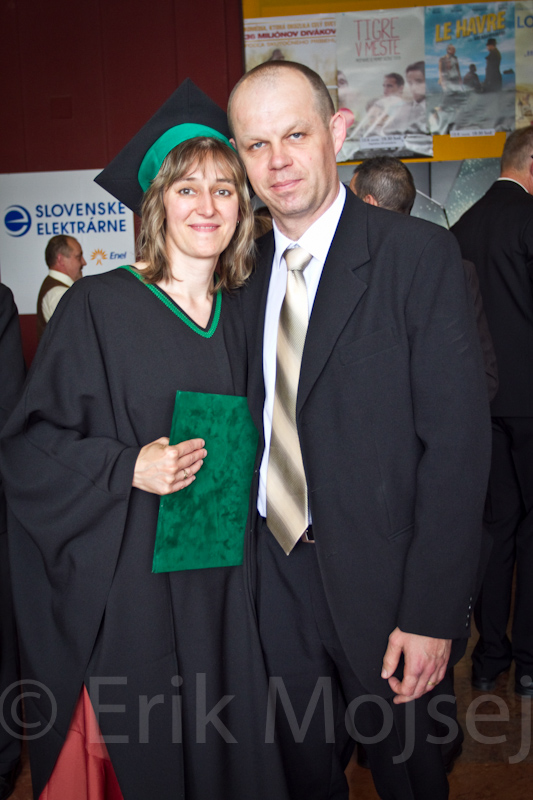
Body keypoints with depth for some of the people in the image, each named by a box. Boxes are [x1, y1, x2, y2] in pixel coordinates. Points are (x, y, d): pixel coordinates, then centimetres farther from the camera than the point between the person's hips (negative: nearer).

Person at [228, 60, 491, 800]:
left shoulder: (418, 254, -12)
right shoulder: (246, 268, 5)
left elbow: (457, 439, -15)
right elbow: (252, 420, 8)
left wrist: (432, 613, -18)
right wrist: (239, 556, 2)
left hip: (379, 575, -4)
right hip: (275, 572, 4)